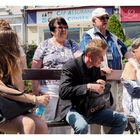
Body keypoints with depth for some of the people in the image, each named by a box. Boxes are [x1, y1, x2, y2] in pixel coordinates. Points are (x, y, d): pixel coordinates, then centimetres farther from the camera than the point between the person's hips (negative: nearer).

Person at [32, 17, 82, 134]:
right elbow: (35, 69, 1)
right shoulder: (44, 46, 3)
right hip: (49, 89, -3)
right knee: (50, 120, -3)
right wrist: (35, 88, -7)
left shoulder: (72, 45, 10)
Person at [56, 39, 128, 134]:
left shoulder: (96, 67, 7)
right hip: (72, 108, -7)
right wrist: (88, 87, -32)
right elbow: (63, 91, -27)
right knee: (82, 126, -39)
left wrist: (99, 84, -5)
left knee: (122, 120, -2)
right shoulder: (71, 66, -16)